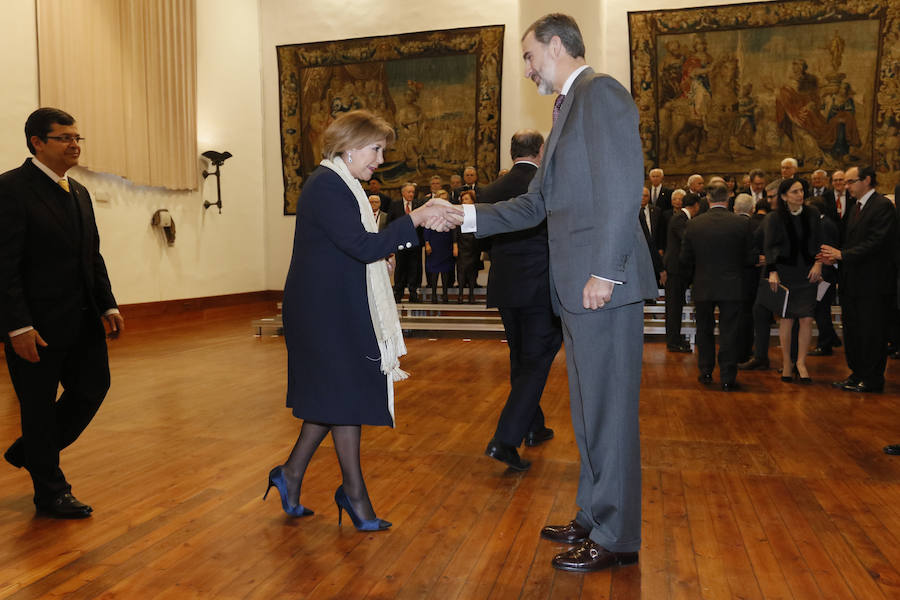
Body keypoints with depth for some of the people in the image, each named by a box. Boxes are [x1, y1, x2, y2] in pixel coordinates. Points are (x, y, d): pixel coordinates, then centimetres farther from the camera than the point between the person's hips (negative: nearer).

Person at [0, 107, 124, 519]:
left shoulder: (78, 192, 13)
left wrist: (108, 306, 9)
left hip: (82, 320, 8)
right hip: (37, 325, -7)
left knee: (92, 388, 11)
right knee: (39, 407, 7)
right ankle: (51, 493, 23)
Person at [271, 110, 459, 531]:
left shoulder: (339, 184, 17)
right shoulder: (326, 185, -16)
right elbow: (364, 246, -23)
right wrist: (414, 220, -19)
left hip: (334, 308, 10)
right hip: (325, 310, -10)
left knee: (336, 397, 14)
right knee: (346, 397, 0)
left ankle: (291, 474, 25)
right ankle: (353, 492, 16)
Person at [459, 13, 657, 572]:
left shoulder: (600, 92, -6)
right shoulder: (568, 108, 23)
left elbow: (623, 186, -17)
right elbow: (535, 204, 22)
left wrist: (605, 272, -21)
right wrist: (466, 216, 16)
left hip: (604, 284, -10)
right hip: (576, 287, 10)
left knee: (609, 409, -1)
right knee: (589, 407, 16)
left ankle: (617, 536, 13)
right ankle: (594, 517, 30)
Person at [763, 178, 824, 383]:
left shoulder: (812, 214, 5)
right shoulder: (775, 218, -3)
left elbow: (819, 242, 9)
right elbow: (770, 247, -3)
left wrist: (818, 264, -5)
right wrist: (772, 272, -12)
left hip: (808, 273, 2)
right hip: (785, 272, -2)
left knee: (806, 319, -3)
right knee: (786, 319, 1)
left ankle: (801, 362, 7)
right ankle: (786, 362, 13)